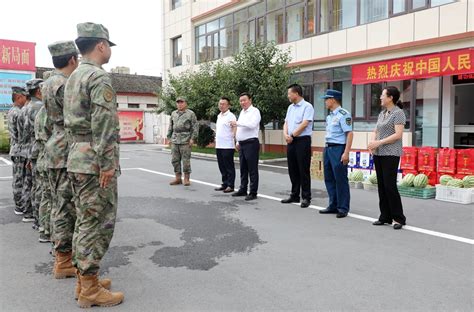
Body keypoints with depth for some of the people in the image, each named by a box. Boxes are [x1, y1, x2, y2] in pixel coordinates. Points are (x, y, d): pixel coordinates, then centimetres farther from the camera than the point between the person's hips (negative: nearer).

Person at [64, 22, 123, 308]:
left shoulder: (73, 77, 17)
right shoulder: (100, 77, -13)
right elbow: (104, 124, -21)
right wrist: (107, 164, -20)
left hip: (77, 157, 10)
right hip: (95, 160, -10)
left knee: (85, 222, 14)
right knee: (97, 223, -3)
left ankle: (84, 279, 23)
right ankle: (90, 289, 5)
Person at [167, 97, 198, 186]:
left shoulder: (190, 114, 0)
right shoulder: (173, 114, 16)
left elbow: (195, 127, -3)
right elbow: (170, 126, 21)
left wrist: (192, 138, -10)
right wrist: (169, 137, 14)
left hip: (185, 141, -5)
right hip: (175, 141, 5)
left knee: (186, 160, -3)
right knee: (175, 160, 6)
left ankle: (186, 179, 6)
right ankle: (178, 178, 16)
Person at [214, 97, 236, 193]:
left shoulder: (231, 116, -9)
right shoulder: (219, 116, 16)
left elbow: (235, 130, -16)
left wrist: (235, 141, -22)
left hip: (227, 146, -8)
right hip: (218, 145, 8)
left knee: (229, 167, -1)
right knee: (222, 167, 13)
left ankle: (230, 186, 6)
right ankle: (224, 184, 23)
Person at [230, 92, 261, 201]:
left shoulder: (254, 111, -7)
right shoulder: (242, 112, 18)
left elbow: (252, 124, -23)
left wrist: (237, 123, -24)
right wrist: (238, 142, 18)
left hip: (251, 143, -8)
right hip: (242, 144, 8)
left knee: (252, 169, -4)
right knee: (243, 169, 14)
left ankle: (253, 192, -1)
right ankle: (243, 190, 23)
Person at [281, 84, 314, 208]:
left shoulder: (307, 106, -7)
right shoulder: (290, 107, 16)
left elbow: (304, 124, -16)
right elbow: (286, 123, 14)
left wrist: (292, 136, -11)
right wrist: (285, 135, -4)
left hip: (302, 140, -7)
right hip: (291, 141, 7)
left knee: (303, 170, -3)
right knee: (293, 170, 11)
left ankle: (306, 197, 5)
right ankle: (294, 195, 21)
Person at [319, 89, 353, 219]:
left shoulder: (343, 114, -12)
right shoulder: (329, 116, 14)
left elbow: (349, 134, -17)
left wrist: (346, 153, -22)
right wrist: (326, 150, 17)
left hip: (338, 148, -9)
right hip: (328, 148, 9)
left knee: (340, 179, -2)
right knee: (329, 178, 13)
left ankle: (343, 208, 8)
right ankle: (333, 206, 24)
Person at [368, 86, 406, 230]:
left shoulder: (398, 113, -7)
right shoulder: (382, 113, 16)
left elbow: (398, 135, -16)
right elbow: (375, 131, 20)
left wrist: (379, 142, -17)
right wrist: (372, 141, 0)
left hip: (391, 154, -8)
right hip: (378, 154, 8)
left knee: (390, 185, -8)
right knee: (381, 185, 8)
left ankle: (399, 218, 2)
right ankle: (385, 217, 16)